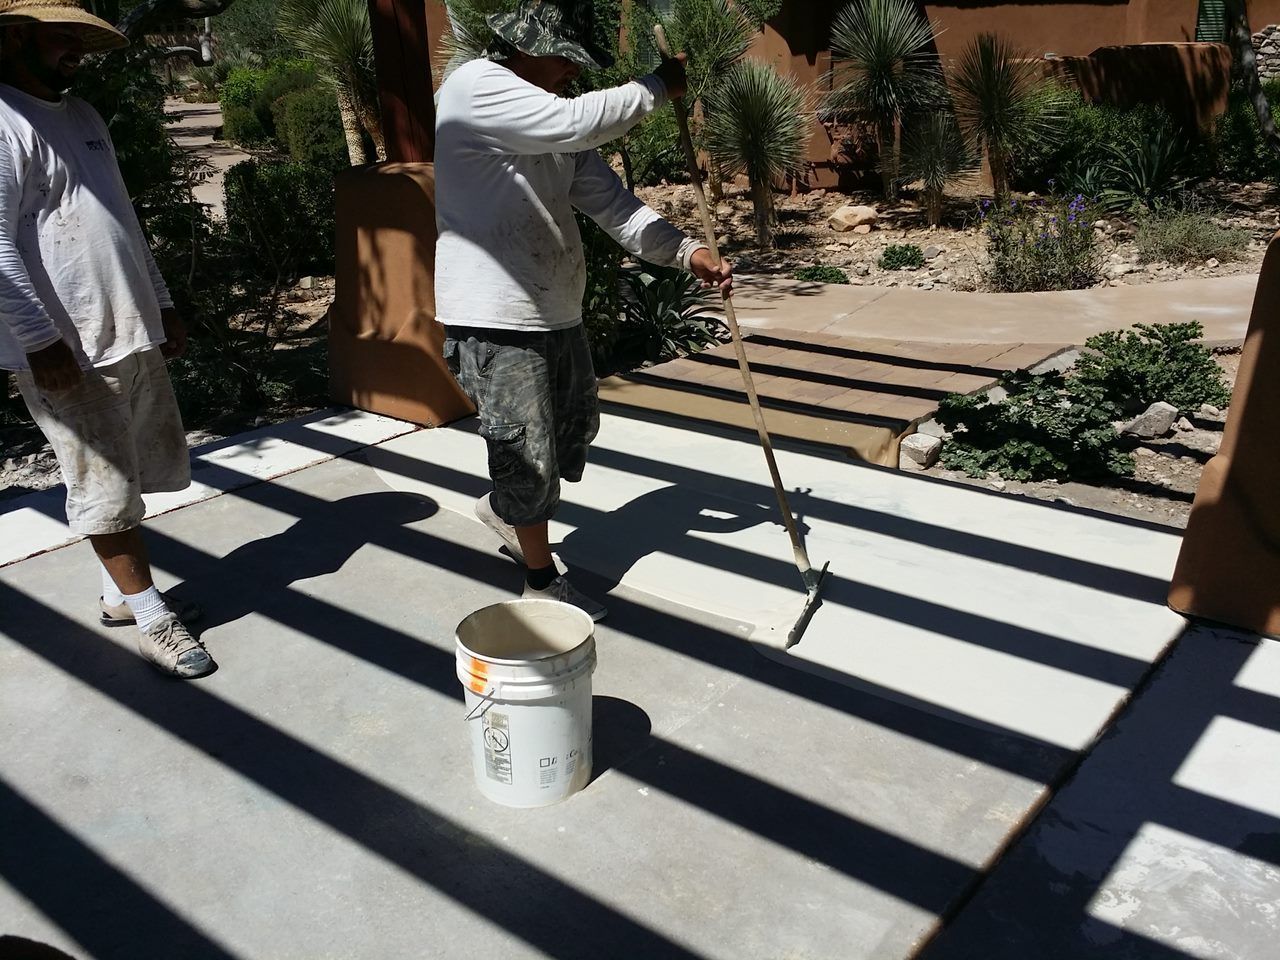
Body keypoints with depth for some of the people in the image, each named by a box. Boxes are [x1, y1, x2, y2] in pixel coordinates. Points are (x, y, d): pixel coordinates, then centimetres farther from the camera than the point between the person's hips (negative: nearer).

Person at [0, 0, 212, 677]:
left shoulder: (82, 117, 17)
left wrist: (161, 304, 20)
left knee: (137, 473, 14)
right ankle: (153, 621, 9)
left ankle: (120, 594, 29)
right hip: (65, 351, -8)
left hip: (132, 335, 9)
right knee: (105, 488, 0)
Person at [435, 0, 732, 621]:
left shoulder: (554, 125, 13)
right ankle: (542, 583, 22)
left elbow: (612, 204, 4)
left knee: (576, 430, 21)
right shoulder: (476, 86, -13)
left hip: (557, 311, 9)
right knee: (529, 456, 1)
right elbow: (578, 122, -25)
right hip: (494, 320, -9)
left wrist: (688, 252, -8)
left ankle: (502, 508, 47)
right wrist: (659, 86, -11)